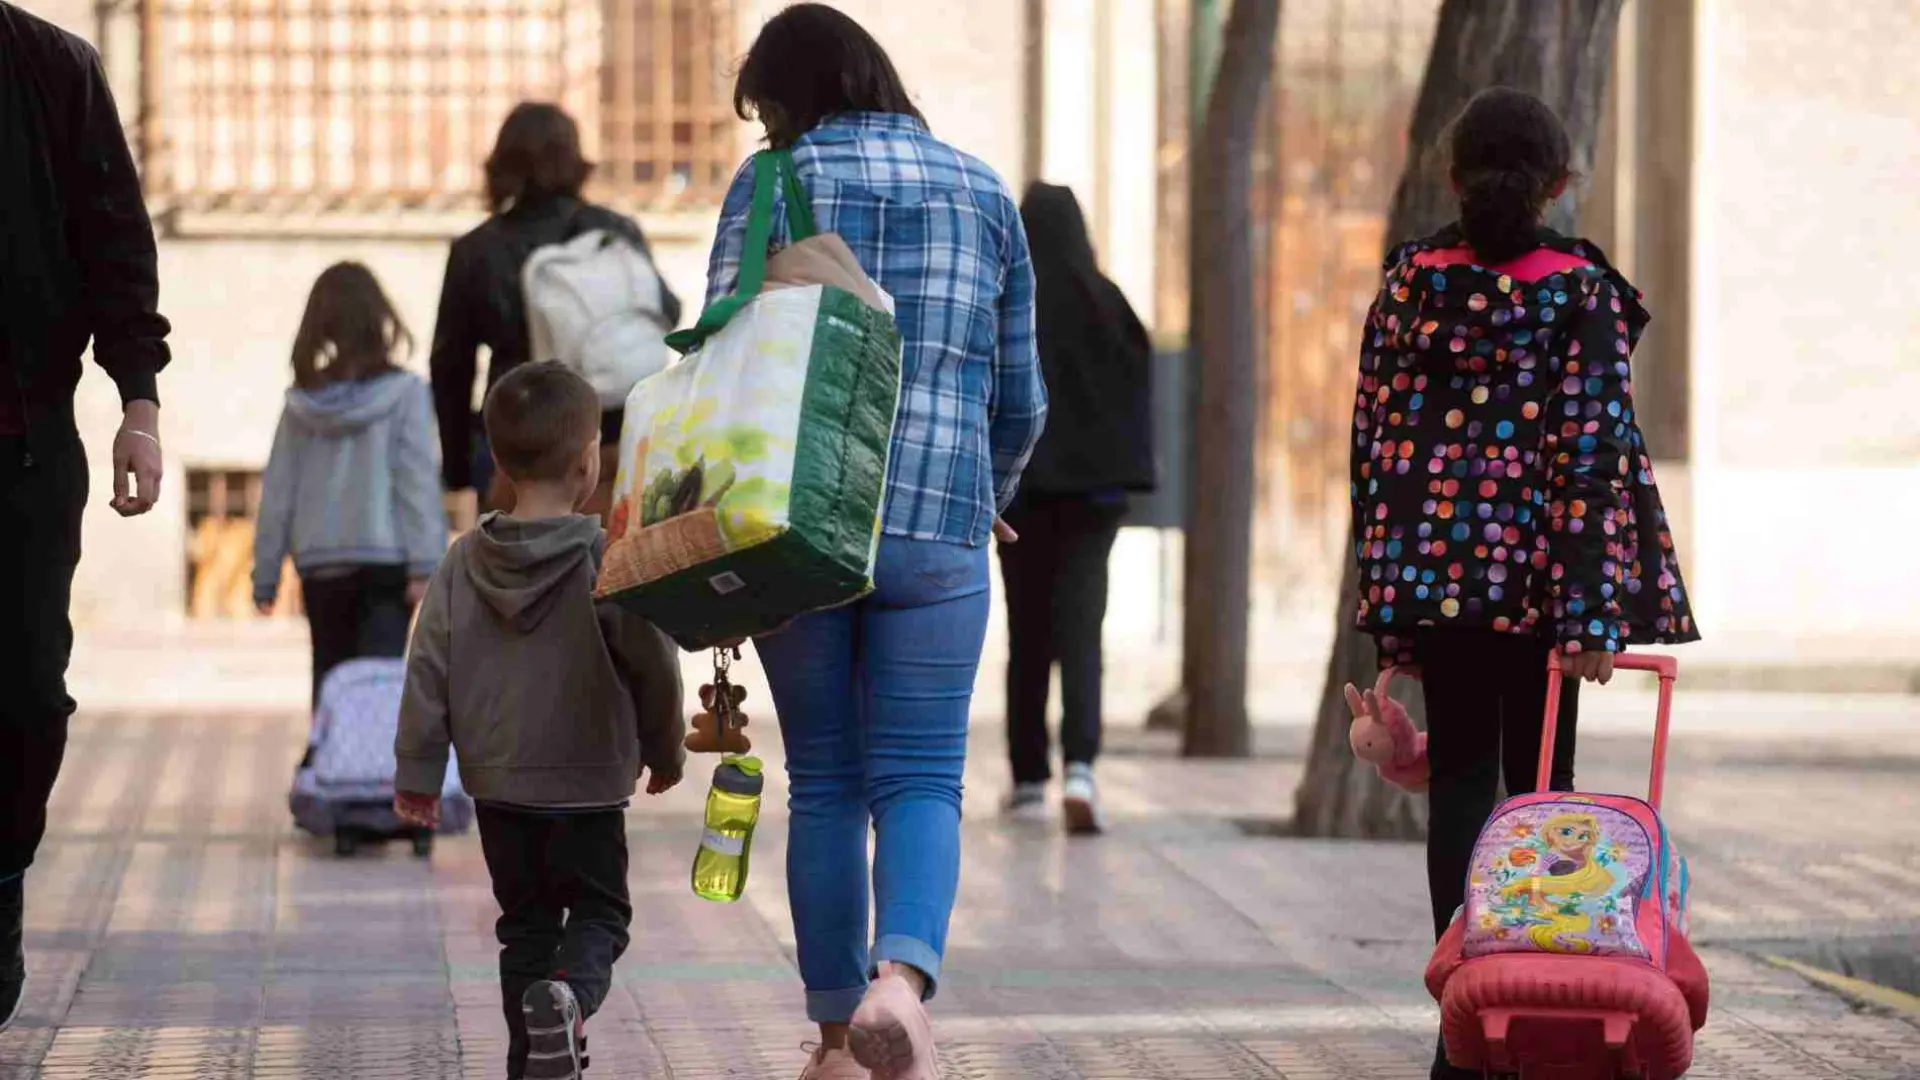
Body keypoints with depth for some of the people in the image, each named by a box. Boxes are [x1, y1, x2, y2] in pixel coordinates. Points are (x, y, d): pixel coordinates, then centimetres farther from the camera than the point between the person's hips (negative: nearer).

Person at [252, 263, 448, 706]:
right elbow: (418, 482, -11)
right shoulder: (403, 394, -5)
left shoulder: (301, 404, 4)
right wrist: (426, 564, -12)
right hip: (384, 560, -4)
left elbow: (278, 494, 6)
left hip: (320, 567, 4)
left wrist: (265, 574, 12)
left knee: (330, 680, 14)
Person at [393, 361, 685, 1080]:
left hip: (497, 785, 4)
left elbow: (429, 673, 0)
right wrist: (665, 753, 9)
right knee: (599, 911, 6)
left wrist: (417, 773, 8)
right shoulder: (608, 561, -12)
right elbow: (653, 666, -7)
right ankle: (567, 997, -23)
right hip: (586, 785, -4)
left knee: (526, 921, 15)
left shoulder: (462, 565, -1)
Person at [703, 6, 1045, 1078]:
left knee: (825, 784, 10)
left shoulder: (772, 187, 2)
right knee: (921, 778, 1)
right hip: (937, 525, 1)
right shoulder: (985, 195, 11)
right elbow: (1021, 396, 16)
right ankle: (903, 972, -26)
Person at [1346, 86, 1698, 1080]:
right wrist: (1592, 611, -13)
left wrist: (1387, 602, 10)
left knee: (1459, 780, 5)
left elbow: (1374, 438, 3)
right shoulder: (1581, 290, -5)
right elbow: (1594, 449, -11)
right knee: (1539, 784, 8)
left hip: (1435, 564, 2)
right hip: (1544, 567, -2)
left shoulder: (1410, 282, 2)